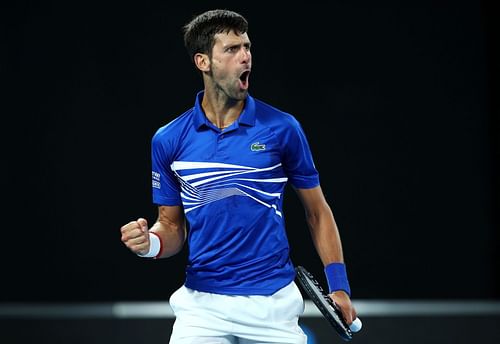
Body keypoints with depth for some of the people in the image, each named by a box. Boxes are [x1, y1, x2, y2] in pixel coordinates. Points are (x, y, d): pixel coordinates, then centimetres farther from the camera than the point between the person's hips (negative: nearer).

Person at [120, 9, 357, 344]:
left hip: (273, 303, -1)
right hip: (202, 302, 1)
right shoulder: (168, 140, 2)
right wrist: (151, 243, -13)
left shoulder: (282, 128, -2)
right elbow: (172, 226, 10)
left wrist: (339, 286, -1)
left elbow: (317, 212, 7)